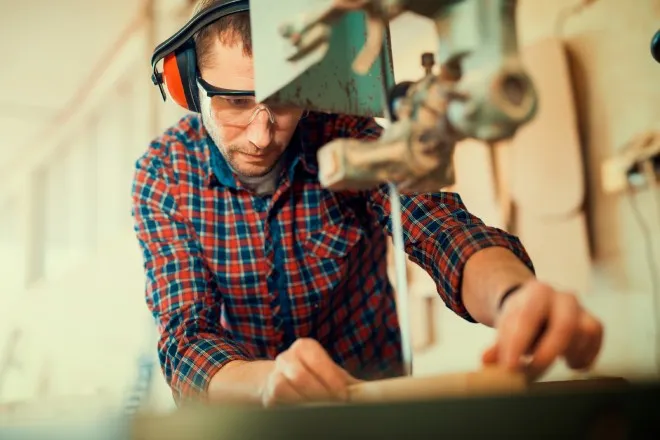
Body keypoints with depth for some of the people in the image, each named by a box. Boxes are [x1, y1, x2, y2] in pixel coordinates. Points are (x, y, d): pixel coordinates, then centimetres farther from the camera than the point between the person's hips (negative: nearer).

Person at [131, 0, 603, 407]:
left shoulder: (346, 138, -13)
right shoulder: (164, 176, -13)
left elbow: (444, 232, -27)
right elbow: (187, 339, -18)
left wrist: (512, 298, -49)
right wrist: (267, 380, -40)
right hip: (246, 418, 1)